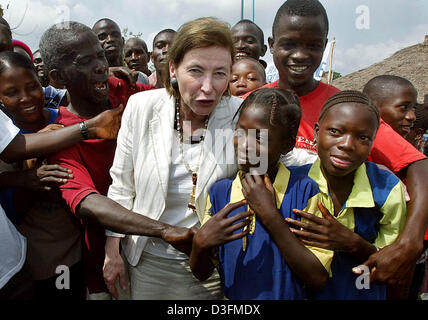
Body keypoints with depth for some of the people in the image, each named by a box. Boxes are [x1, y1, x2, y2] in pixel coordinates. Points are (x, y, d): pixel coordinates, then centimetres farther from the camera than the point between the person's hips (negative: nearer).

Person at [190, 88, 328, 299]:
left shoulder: (304, 191, -11)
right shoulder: (220, 192, -3)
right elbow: (202, 273, 1)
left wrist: (269, 215, -20)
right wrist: (200, 243, -19)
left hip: (288, 295, -2)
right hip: (231, 297, 3)